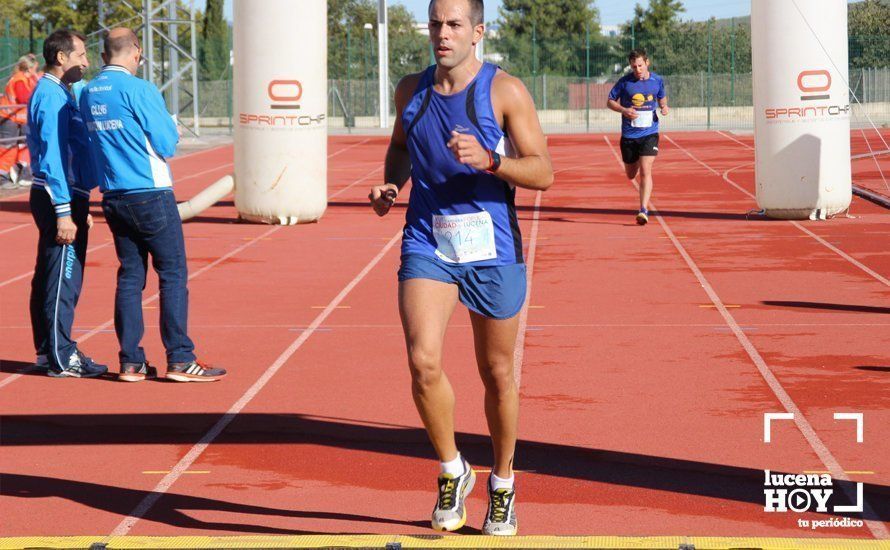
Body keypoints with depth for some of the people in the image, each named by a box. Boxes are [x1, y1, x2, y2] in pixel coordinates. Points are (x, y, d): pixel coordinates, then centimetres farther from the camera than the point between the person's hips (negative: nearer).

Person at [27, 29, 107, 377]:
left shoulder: (55, 94, 16)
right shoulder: (52, 97, -16)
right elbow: (53, 159, -21)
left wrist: (79, 207, 23)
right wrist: (64, 213, -23)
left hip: (68, 196, 10)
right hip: (60, 197, -10)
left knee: (49, 277, 14)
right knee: (63, 278, -7)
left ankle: (48, 351, 20)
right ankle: (61, 359, -3)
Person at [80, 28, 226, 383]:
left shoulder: (87, 94, 8)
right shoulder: (139, 90, -13)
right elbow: (167, 145, -12)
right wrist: (172, 131, 10)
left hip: (112, 199, 7)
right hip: (151, 196, -7)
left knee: (130, 277, 10)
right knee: (173, 275, 0)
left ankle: (131, 362, 10)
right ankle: (180, 360, -1)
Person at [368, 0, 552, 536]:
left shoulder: (505, 91, -6)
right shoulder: (411, 90, 8)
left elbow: (543, 172, -9)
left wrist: (488, 161, -26)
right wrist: (391, 184, 6)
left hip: (492, 250, -2)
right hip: (427, 246, 2)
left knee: (497, 373, 9)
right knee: (423, 363, -17)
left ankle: (503, 484, 31)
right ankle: (453, 471, 6)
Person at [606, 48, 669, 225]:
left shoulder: (657, 80, 0)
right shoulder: (624, 82, -5)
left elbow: (662, 98, 19)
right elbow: (610, 102, 3)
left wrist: (664, 107, -4)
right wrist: (624, 110, -16)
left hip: (649, 133, -1)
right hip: (629, 135, 1)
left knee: (645, 171, -17)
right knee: (631, 175, 14)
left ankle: (644, 210, -17)